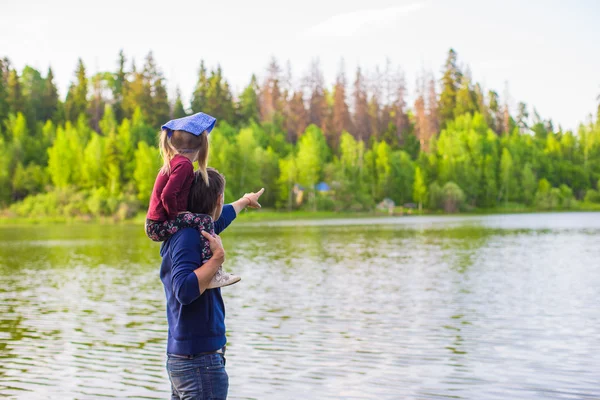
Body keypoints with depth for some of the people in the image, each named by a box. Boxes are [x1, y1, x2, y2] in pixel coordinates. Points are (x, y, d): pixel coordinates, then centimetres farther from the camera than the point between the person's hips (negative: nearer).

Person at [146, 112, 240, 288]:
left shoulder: (173, 161, 14)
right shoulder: (184, 164, -15)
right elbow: (167, 196, -27)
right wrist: (174, 215, -11)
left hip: (154, 226, 10)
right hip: (159, 226, -10)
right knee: (204, 220, -21)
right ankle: (213, 274, -32)